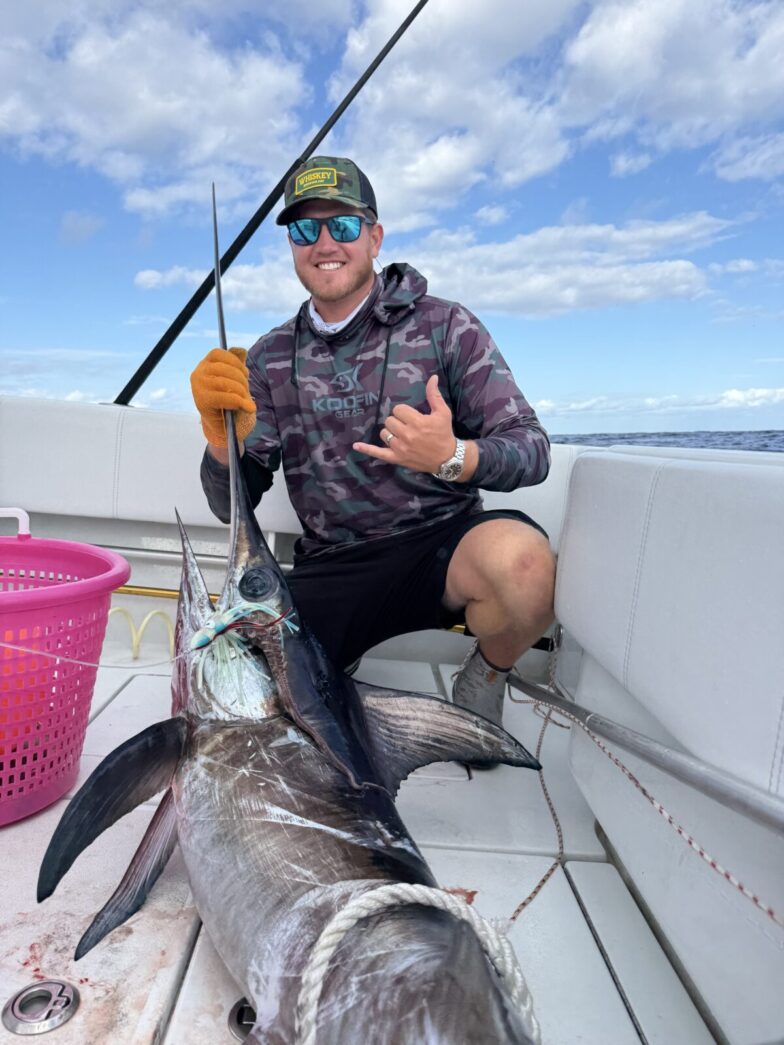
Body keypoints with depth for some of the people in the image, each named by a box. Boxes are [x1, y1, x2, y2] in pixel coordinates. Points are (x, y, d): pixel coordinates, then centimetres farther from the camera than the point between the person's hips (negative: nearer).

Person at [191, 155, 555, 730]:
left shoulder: (445, 325, 0)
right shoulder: (271, 358, 9)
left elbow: (532, 449, -6)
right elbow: (234, 505, 3)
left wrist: (453, 457, -28)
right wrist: (224, 439, -20)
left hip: (443, 543, -1)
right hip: (330, 572, 3)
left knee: (520, 558, -35)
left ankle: (485, 680, 0)